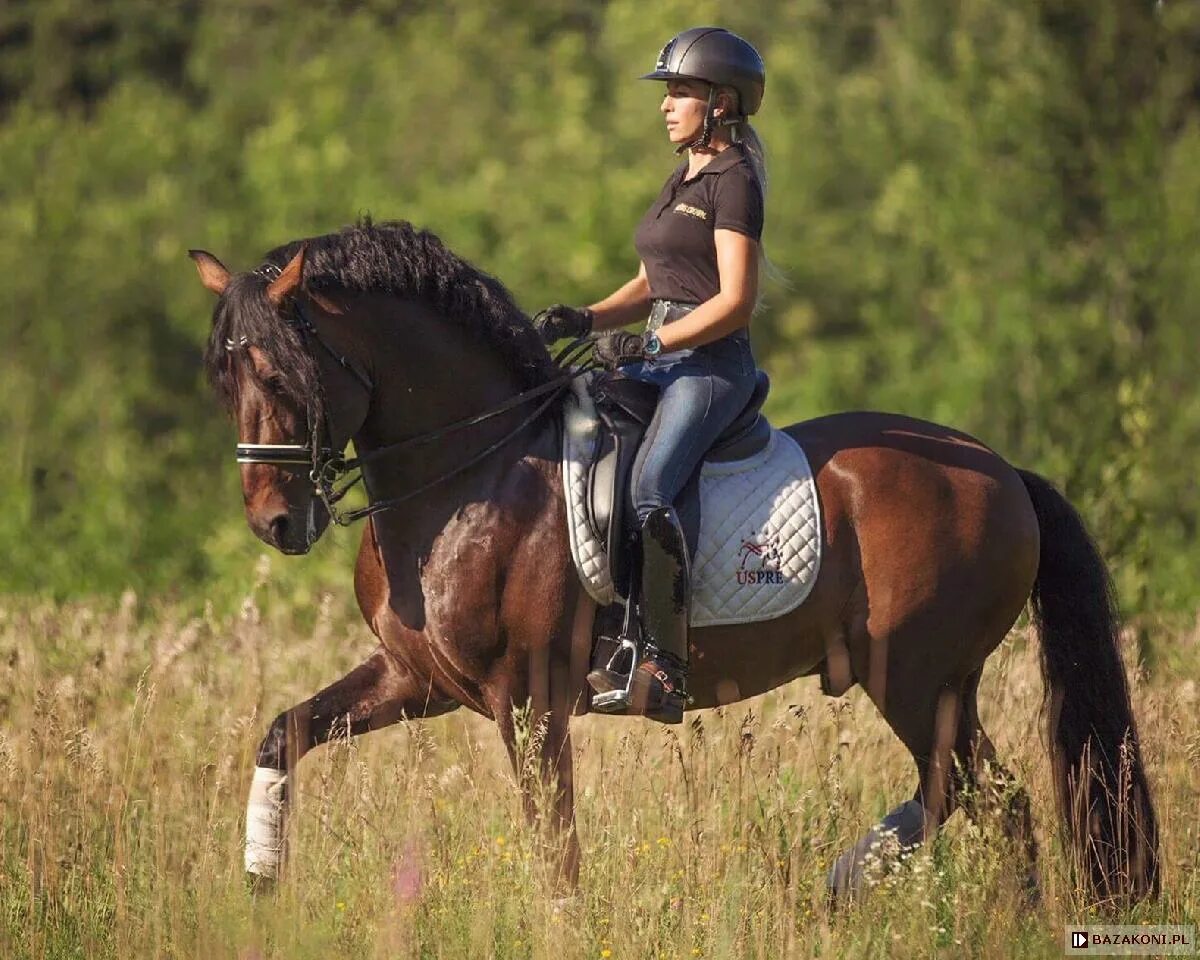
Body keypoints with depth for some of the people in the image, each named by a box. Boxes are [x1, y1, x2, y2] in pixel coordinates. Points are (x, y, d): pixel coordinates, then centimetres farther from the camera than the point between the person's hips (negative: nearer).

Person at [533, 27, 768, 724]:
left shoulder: (734, 181, -8)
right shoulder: (684, 180, 21)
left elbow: (735, 301, -16)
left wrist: (649, 342, -19)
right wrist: (586, 320, 8)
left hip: (711, 365, -10)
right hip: (659, 360, 10)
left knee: (648, 486, -30)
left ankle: (666, 666, -35)